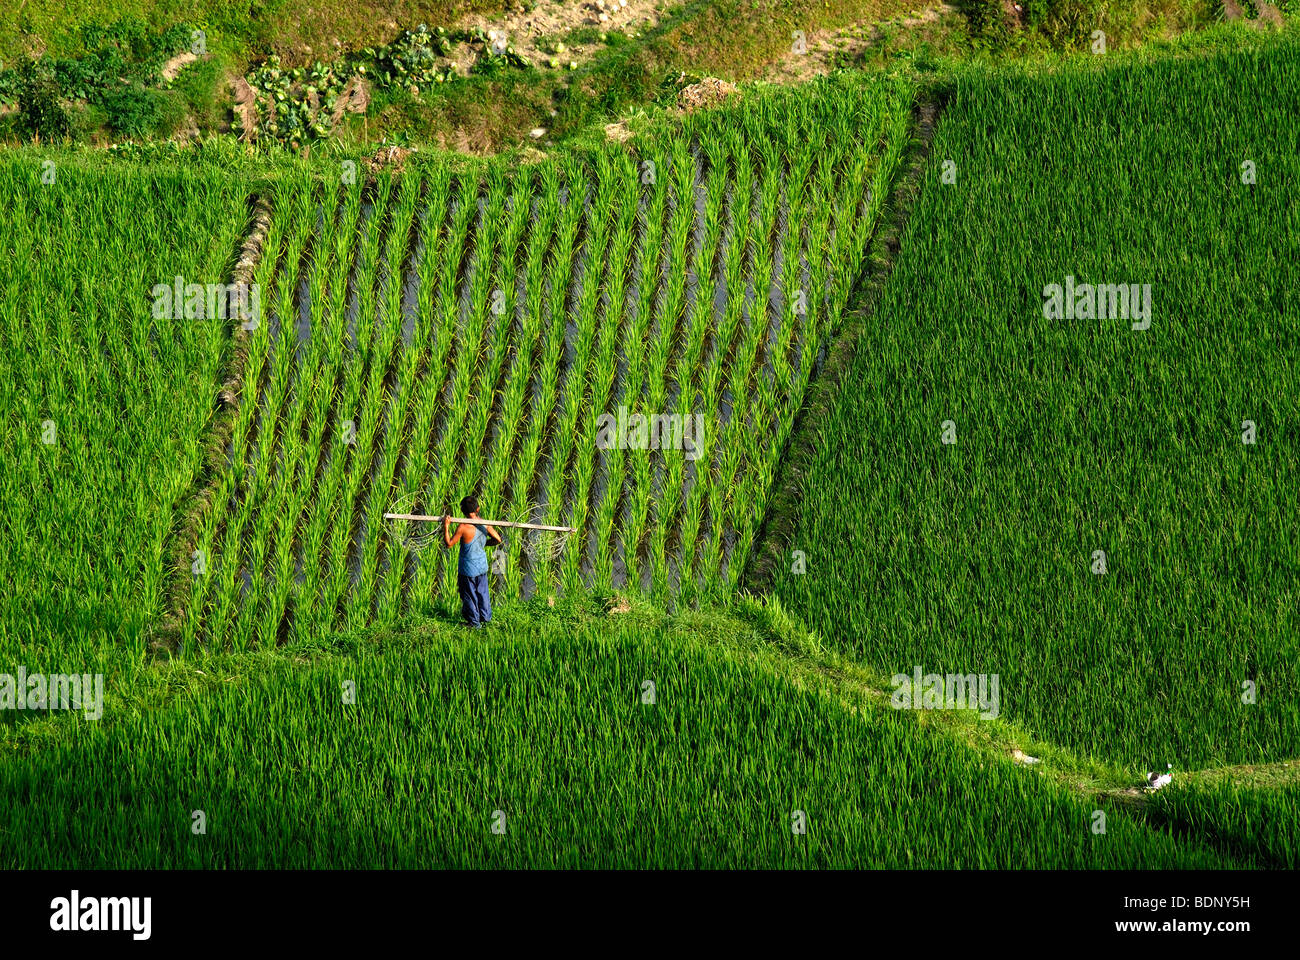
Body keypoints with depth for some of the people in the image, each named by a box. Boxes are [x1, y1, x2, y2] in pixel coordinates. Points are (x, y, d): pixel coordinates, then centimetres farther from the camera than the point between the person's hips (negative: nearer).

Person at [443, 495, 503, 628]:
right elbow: (498, 540, 1)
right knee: (482, 591, 22)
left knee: (469, 594, 12)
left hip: (468, 568, -5)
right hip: (482, 565, 5)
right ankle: (486, 617, 35)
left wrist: (446, 527, -16)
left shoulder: (463, 527, -25)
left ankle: (474, 621, 21)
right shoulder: (485, 525, -9)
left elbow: (449, 544, -19)